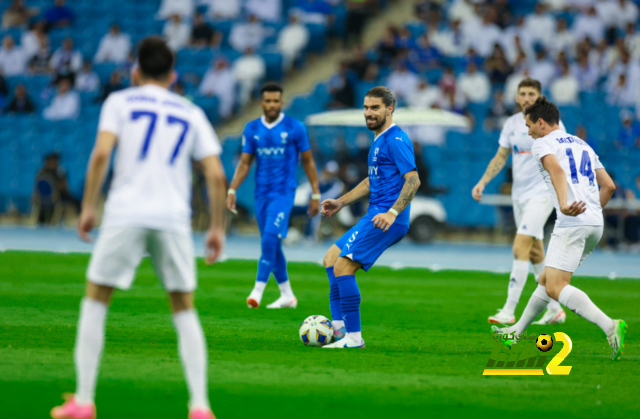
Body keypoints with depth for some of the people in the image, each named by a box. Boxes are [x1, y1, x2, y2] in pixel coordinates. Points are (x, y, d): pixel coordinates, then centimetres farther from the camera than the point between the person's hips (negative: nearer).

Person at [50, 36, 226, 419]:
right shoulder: (192, 114, 16)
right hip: (174, 219, 2)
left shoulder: (120, 102, 9)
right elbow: (216, 175, 7)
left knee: (95, 303, 9)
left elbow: (101, 153, -7)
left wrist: (89, 207, -1)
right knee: (185, 311, 12)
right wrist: (218, 227, 13)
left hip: (125, 215, -2)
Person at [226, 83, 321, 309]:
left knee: (270, 238, -20)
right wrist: (232, 190, -3)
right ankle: (287, 295, 19)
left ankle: (258, 291, -22)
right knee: (271, 245, 8)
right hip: (262, 193, 5)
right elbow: (244, 163, 8)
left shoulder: (295, 128, -4)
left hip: (284, 192, -5)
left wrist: (316, 194, 2)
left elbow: (308, 161, 3)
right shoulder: (252, 129, 6)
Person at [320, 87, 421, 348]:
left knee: (342, 268, -15)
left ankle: (353, 337, -12)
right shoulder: (379, 140, 20)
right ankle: (339, 326, 10)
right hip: (376, 216, 11)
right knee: (331, 258, 15)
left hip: (385, 220, -11)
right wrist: (341, 202, 26)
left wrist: (392, 213, -29)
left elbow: (413, 180, -21)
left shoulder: (396, 140, -12)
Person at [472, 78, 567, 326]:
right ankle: (555, 309, 20)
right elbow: (501, 157, 16)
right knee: (535, 253, 10)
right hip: (519, 194, 7)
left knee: (520, 246, -17)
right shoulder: (512, 123, 8)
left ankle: (509, 311, -19)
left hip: (541, 193, -7)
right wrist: (483, 182, 5)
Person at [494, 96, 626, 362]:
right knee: (546, 280, 20)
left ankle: (610, 326, -31)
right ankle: (517, 331, 31)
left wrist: (565, 205, -35)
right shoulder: (582, 145, 25)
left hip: (572, 222, -8)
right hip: (596, 224, 8)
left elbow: (557, 170, -20)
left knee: (555, 287, -14)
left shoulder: (542, 144, 2)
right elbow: (609, 185, 22)